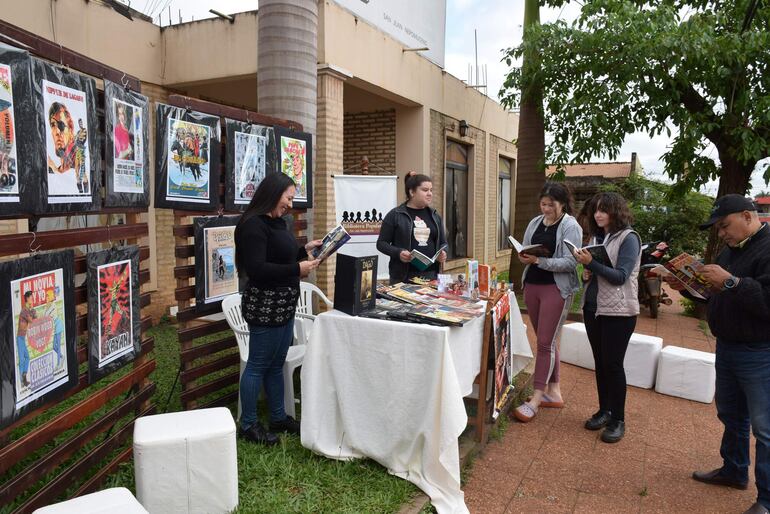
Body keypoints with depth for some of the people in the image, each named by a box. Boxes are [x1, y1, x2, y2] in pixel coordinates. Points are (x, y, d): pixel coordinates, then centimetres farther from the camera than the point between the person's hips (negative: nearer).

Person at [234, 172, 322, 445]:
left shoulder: (277, 222, 12)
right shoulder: (253, 225, -16)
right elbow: (257, 269, -23)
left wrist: (305, 249, 9)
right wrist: (297, 269, -22)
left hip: (284, 304, 9)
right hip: (265, 305, -9)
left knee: (276, 364, 17)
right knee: (258, 365, 3)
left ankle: (278, 418, 30)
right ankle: (248, 425, 17)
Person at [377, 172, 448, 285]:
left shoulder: (434, 215, 12)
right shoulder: (395, 215, -3)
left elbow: (443, 242, 18)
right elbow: (381, 243, -2)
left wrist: (443, 253, -3)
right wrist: (398, 253, -18)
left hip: (431, 275, 4)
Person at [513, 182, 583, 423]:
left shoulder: (571, 227, -8)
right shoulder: (535, 223, 10)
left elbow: (570, 263, -15)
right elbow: (525, 250, 15)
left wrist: (539, 261, -26)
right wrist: (524, 257, -8)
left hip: (556, 288, -6)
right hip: (532, 285, 6)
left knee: (545, 342, -5)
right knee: (546, 341, 13)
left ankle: (536, 399, 0)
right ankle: (553, 392, 25)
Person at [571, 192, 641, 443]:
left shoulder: (628, 238, -9)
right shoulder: (596, 236, 9)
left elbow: (620, 276, -17)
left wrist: (591, 263, -24)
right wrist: (587, 271, -4)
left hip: (618, 311, -6)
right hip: (593, 307, 6)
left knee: (613, 364, -1)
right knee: (600, 362, 13)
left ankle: (618, 420, 12)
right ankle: (604, 410, 26)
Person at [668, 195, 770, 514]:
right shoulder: (731, 251, 12)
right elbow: (715, 294, 20)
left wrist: (729, 282, -28)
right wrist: (686, 286, 4)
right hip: (727, 347, 9)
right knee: (730, 415, 21)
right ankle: (734, 470, 38)